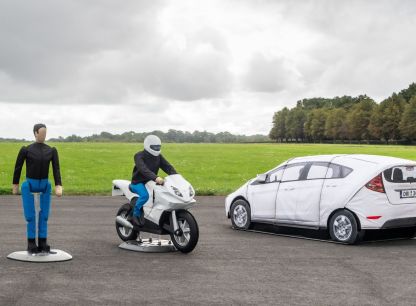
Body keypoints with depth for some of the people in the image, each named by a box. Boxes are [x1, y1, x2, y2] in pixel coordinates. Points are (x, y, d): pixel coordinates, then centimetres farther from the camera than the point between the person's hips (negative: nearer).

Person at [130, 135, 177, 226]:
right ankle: (135, 215, -16)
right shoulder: (139, 156, -15)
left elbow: (168, 167, -4)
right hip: (138, 183, -6)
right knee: (144, 195, -36)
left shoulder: (158, 156, 7)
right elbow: (143, 169, -34)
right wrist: (156, 178, -50)